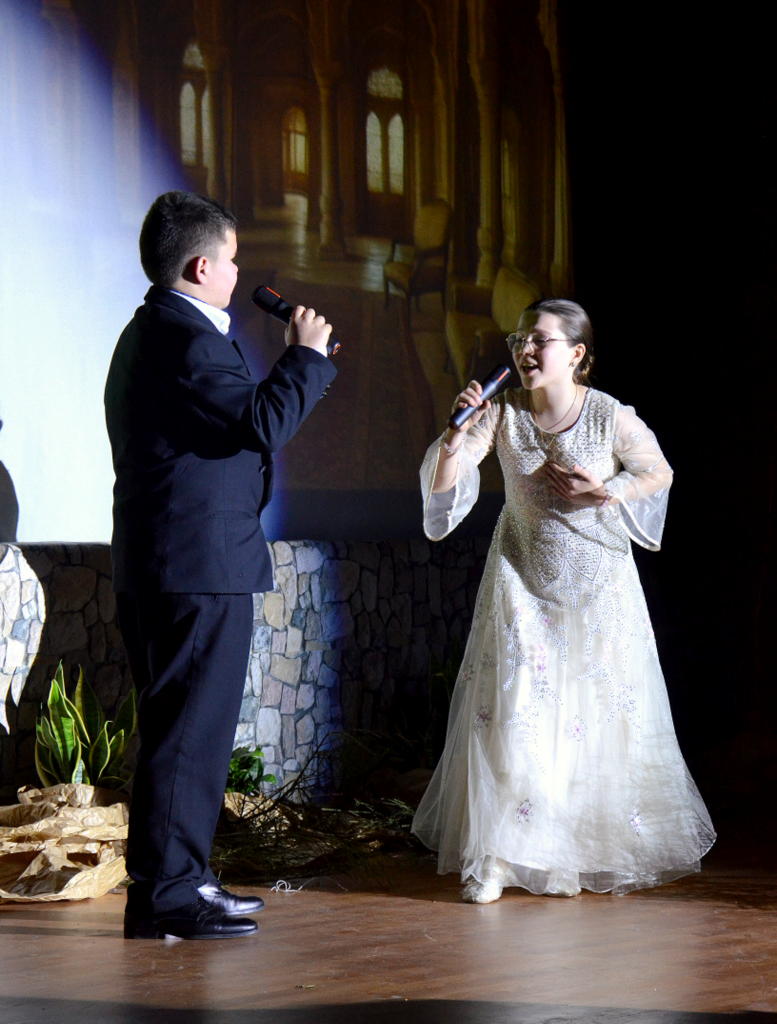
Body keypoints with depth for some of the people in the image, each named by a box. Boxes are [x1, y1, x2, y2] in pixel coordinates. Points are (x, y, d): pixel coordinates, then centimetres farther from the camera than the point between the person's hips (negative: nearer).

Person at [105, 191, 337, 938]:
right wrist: (307, 355, -10)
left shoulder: (150, 332, 19)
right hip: (201, 567, -11)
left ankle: (172, 882, 22)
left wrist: (297, 367, 18)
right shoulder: (187, 336, -16)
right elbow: (261, 423, -22)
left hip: (158, 567, 11)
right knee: (189, 729, -7)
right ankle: (167, 893, -5)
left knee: (180, 727, 16)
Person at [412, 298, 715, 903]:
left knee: (598, 715, 3)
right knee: (511, 712, -5)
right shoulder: (502, 413, -10)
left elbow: (659, 473, 2)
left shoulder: (612, 418, -14)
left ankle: (596, 853, 18)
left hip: (597, 586, -1)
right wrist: (458, 431, -34)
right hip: (522, 581, 1)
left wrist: (606, 493, -15)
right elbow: (443, 482, -16)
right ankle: (497, 857, 0)